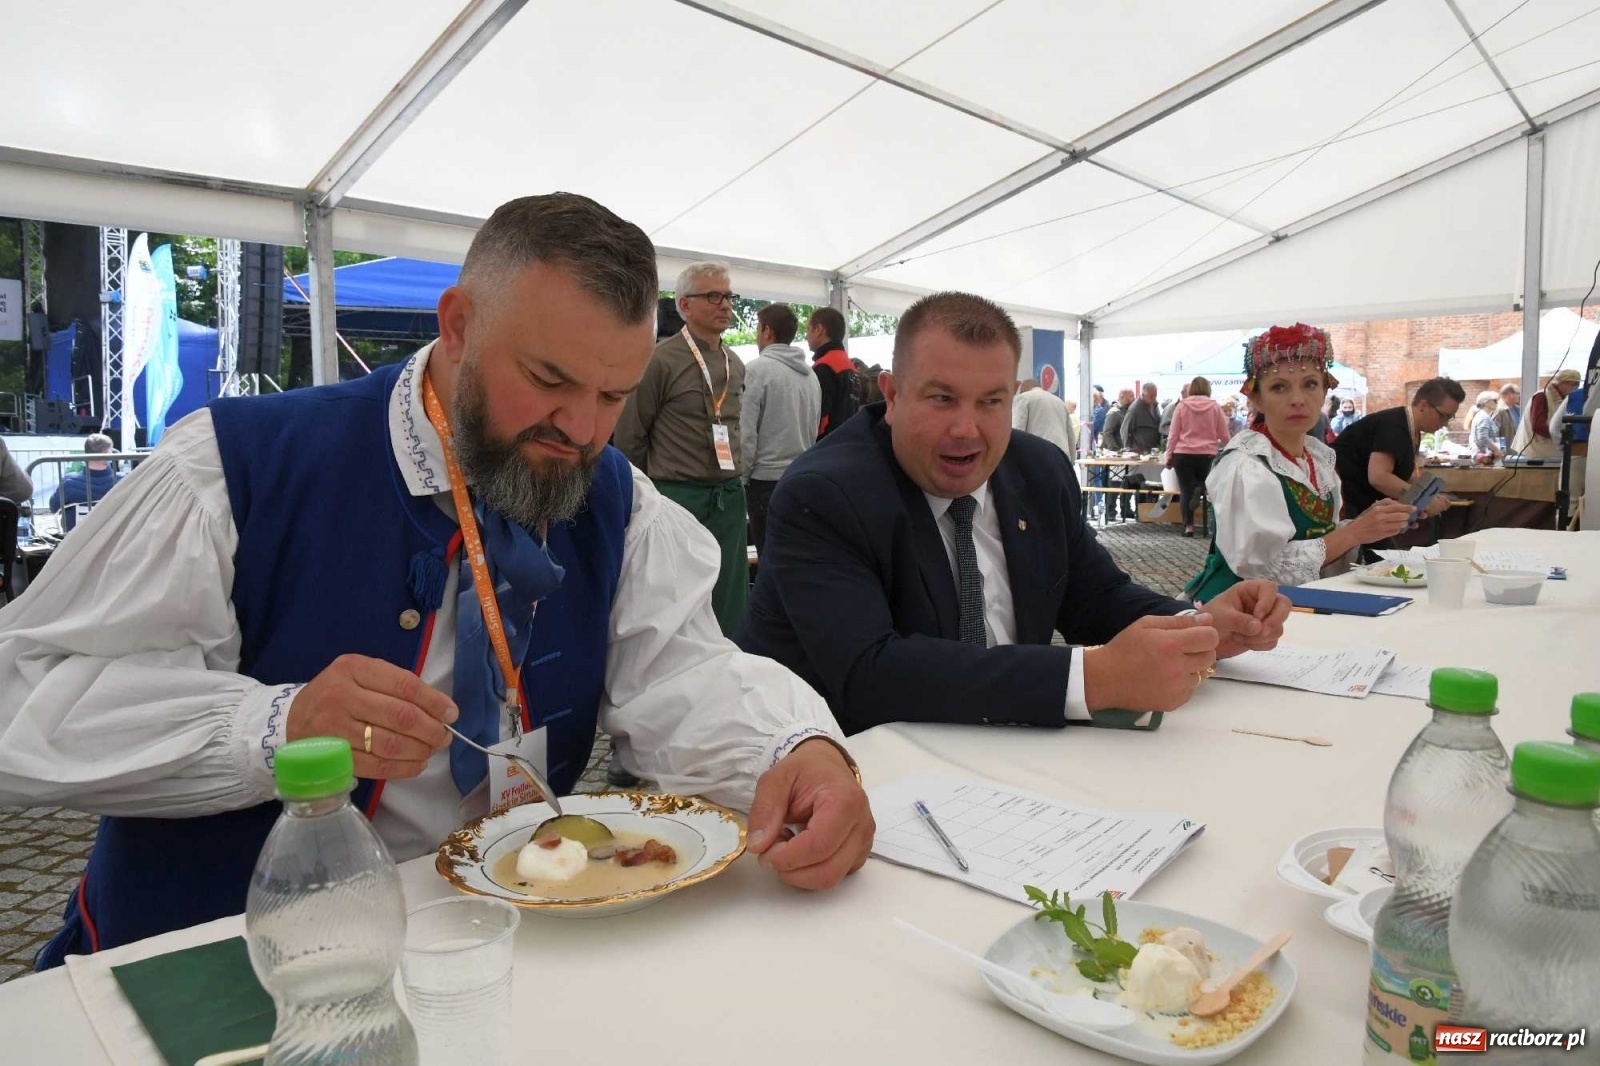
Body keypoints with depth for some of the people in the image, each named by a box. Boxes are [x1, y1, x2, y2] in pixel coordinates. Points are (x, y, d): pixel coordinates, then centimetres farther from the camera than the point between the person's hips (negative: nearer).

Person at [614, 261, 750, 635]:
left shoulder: (735, 364, 12)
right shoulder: (660, 360, -8)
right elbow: (629, 436, -5)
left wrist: (736, 478, 17)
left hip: (729, 496, 6)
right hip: (679, 496, -6)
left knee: (731, 603, 12)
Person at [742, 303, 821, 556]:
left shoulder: (757, 369, -10)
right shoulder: (810, 374, 9)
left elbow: (746, 433, -12)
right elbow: (814, 430, 14)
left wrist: (741, 478, -3)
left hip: (767, 478, -6)